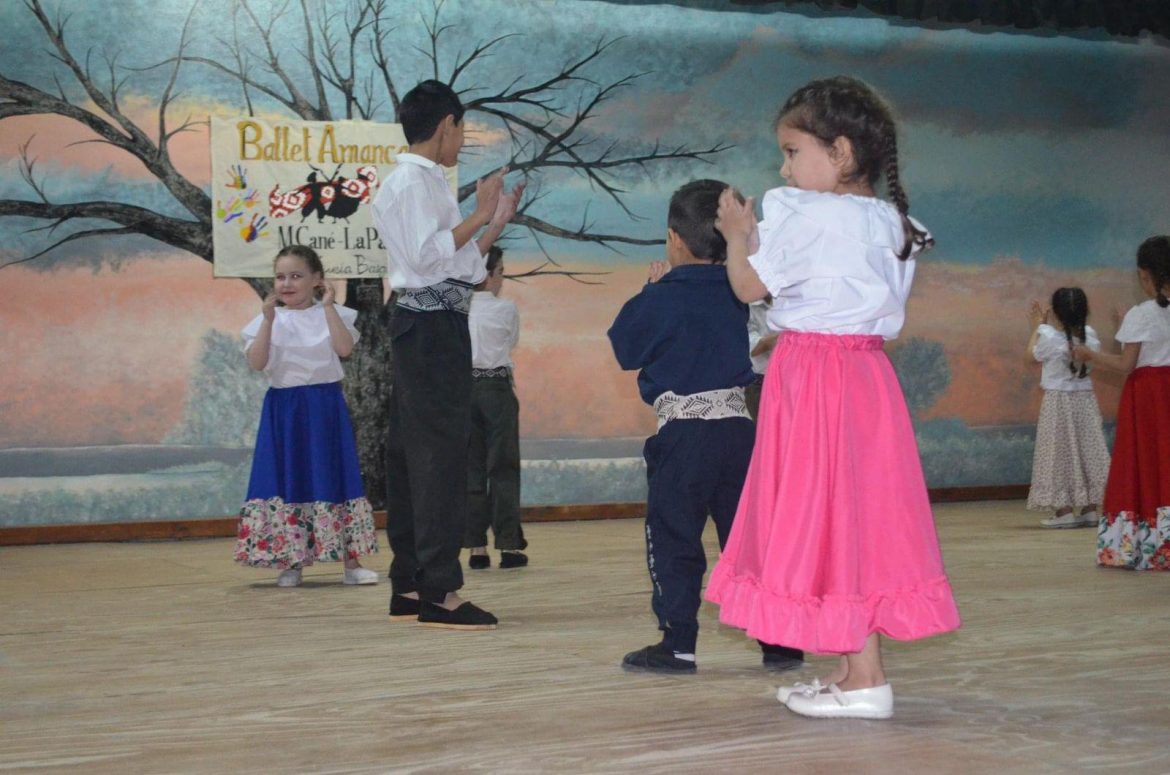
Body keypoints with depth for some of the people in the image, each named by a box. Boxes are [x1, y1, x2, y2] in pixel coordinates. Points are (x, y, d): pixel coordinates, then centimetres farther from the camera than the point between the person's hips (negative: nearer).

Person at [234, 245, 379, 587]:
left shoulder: (332, 314, 2)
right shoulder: (267, 319, 3)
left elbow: (344, 347, -16)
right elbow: (257, 362, -11)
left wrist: (328, 306, -13)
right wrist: (269, 319, -16)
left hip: (325, 407, -1)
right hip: (284, 409, 1)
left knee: (333, 478, 0)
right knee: (286, 481, 1)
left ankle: (351, 561, 7)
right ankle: (291, 562, 11)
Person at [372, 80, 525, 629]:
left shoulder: (424, 182, 22)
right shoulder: (412, 181, -8)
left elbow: (465, 267, 23)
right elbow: (426, 253, -21)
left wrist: (498, 220, 20)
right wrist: (478, 215, -14)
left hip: (426, 328, 11)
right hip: (431, 326, -11)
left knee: (411, 454, 10)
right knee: (440, 454, -11)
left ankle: (407, 588, 15)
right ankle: (438, 591, -12)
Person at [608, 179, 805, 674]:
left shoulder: (661, 300, -8)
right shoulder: (734, 295, 8)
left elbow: (624, 347, 3)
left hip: (684, 432, -5)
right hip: (738, 425, 5)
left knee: (672, 540, 1)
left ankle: (678, 643, -1)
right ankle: (779, 641, 11)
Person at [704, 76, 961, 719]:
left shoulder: (807, 217, -15)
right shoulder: (891, 225, 9)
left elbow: (750, 285, -9)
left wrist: (738, 235, 10)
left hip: (814, 376, -8)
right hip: (865, 370, 8)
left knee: (828, 515, -4)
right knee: (855, 517, 11)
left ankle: (864, 680, -2)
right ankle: (851, 671, 17)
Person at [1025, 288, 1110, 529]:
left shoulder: (1049, 337, -17)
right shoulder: (1089, 335, -4)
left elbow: (1032, 354, 1)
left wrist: (1037, 327, 14)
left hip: (1057, 400, -4)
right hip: (1085, 399, 4)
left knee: (1060, 453, 1)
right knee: (1088, 450, 10)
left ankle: (1065, 510, -1)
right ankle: (1090, 508, 11)